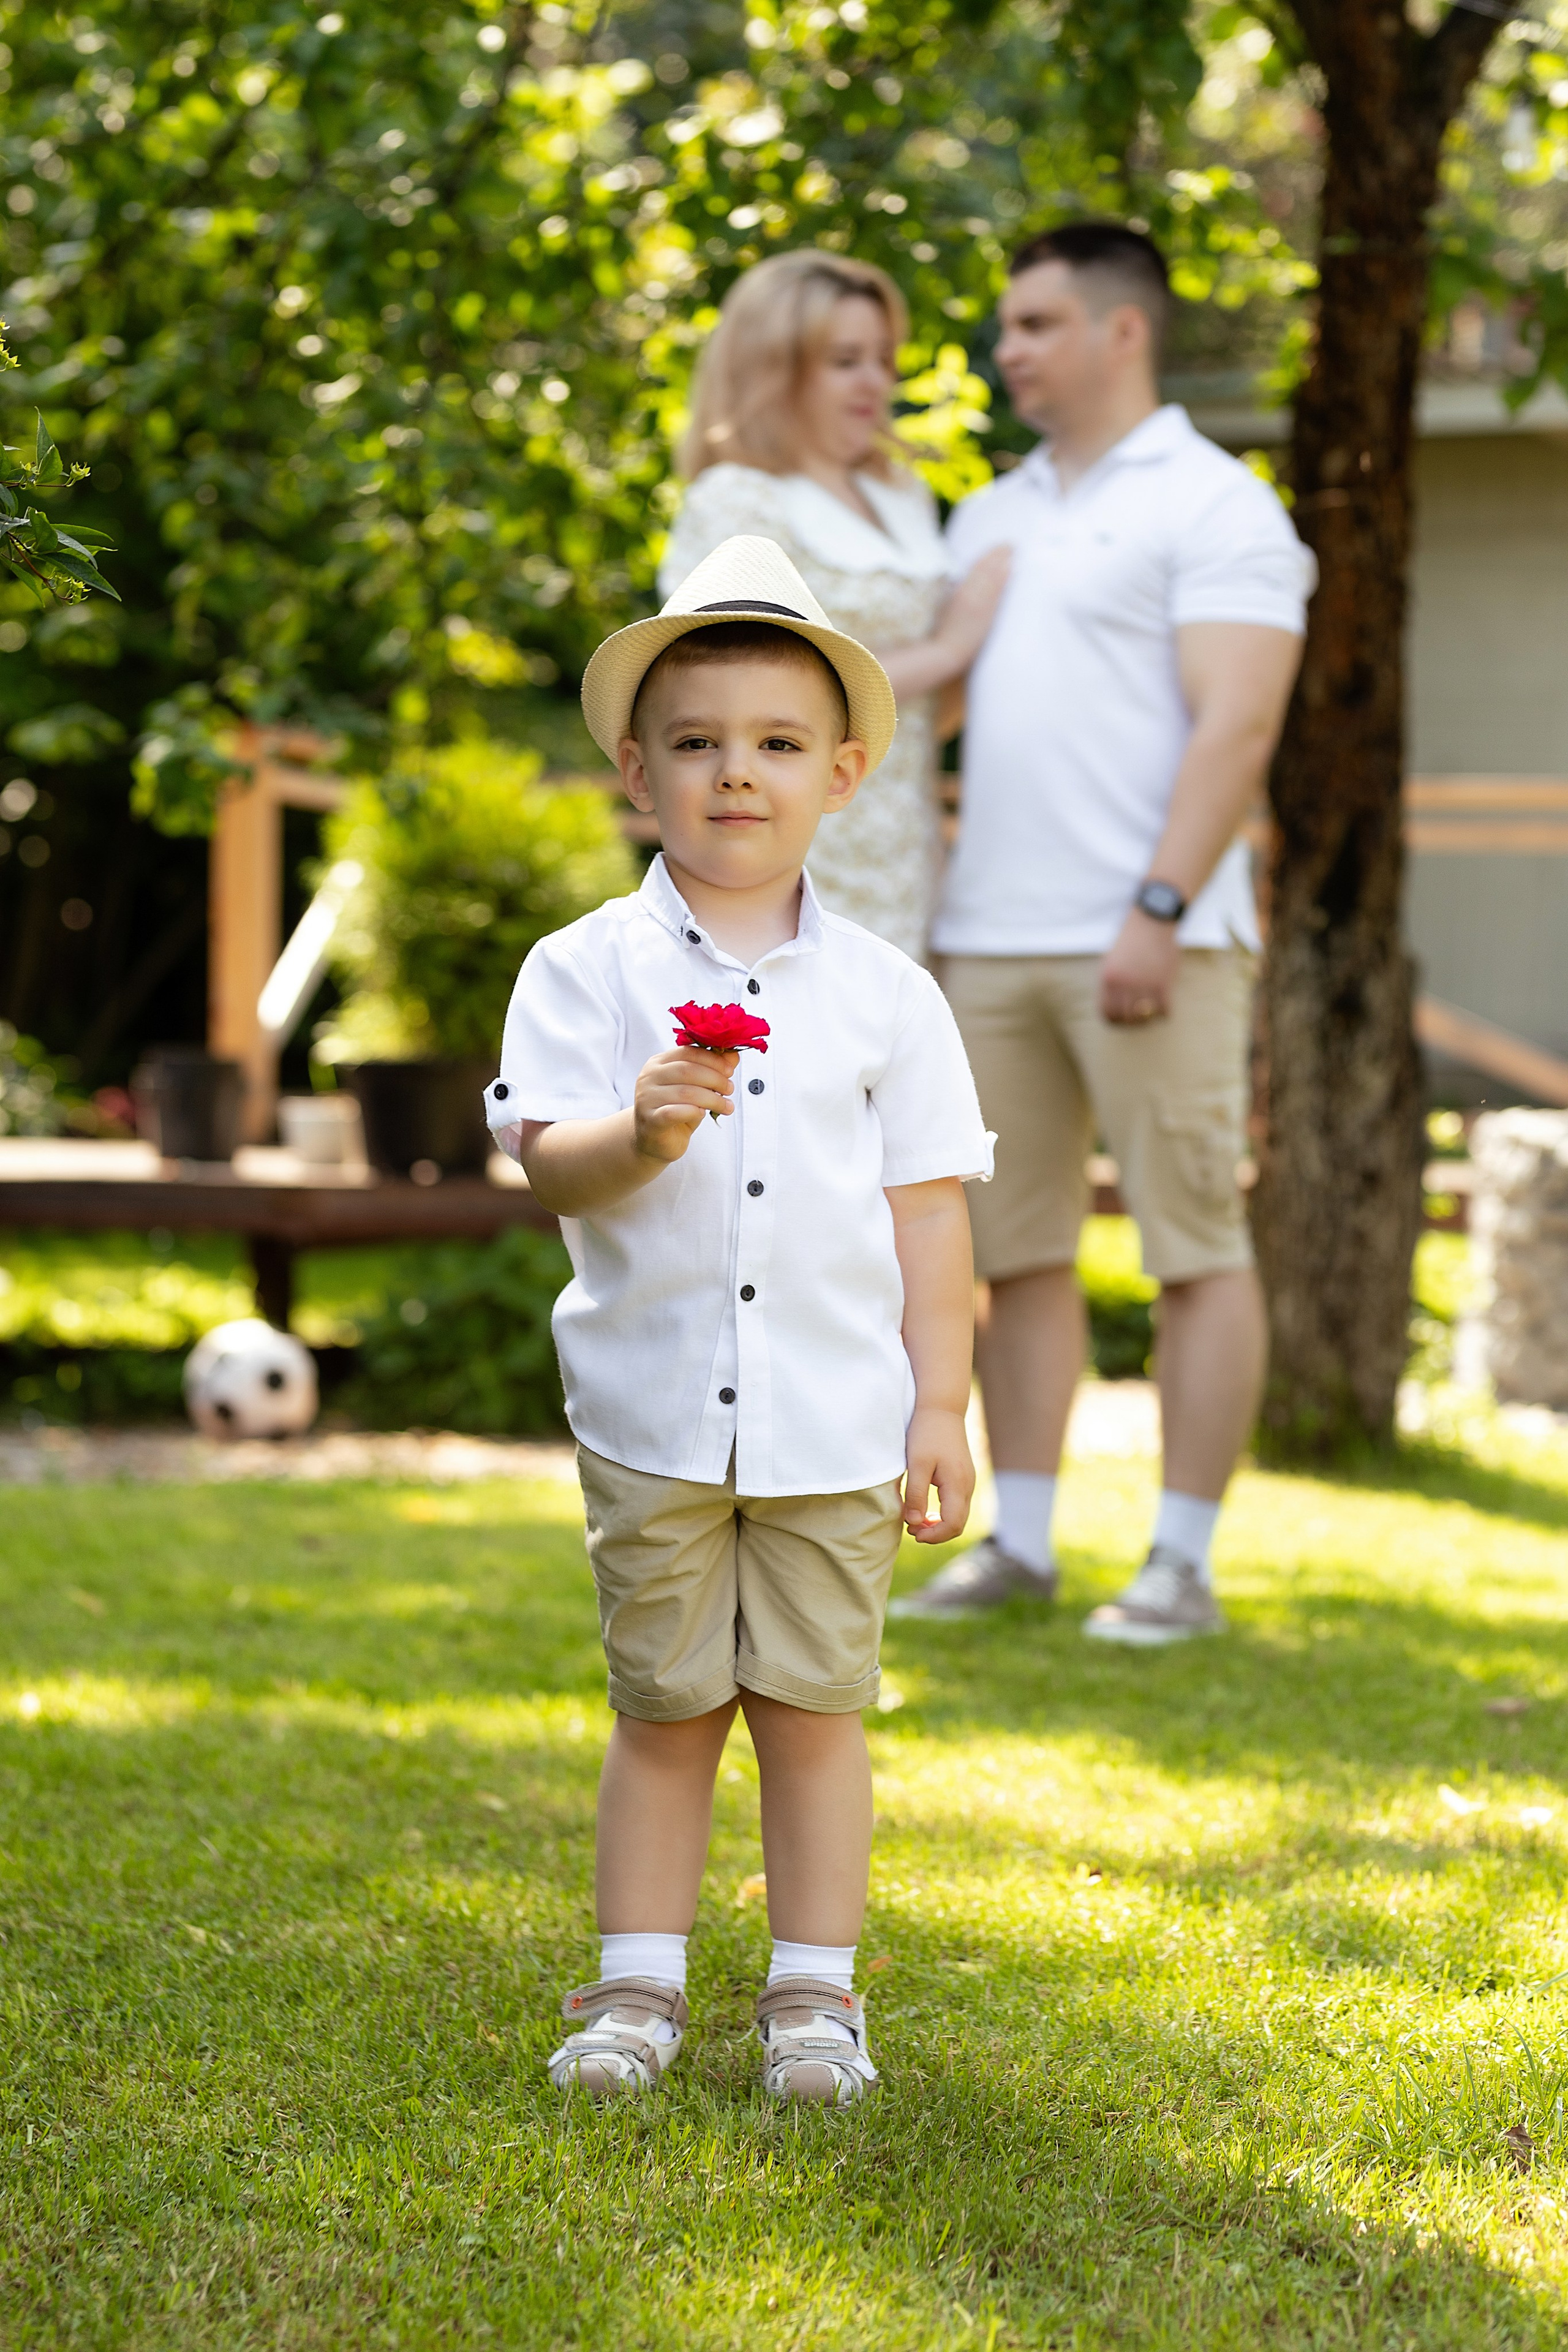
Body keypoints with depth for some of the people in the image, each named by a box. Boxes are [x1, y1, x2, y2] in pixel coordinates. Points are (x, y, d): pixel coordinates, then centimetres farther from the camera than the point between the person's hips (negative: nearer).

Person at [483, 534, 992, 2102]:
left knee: (814, 1712, 6)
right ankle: (638, 1985, 18)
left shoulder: (883, 993, 4)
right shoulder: (588, 970, 0)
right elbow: (549, 1160, -11)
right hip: (652, 1417, -1)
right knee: (661, 1711, 7)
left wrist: (942, 1409, 3)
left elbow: (928, 1213, 6)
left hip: (833, 1425, 1)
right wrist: (642, 1134, -32)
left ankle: (814, 1991, 16)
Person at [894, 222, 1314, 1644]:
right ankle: (1019, 1542, 15)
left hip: (1147, 942, -7)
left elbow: (1236, 728, -14)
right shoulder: (994, 517, 20)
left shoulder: (1213, 507, -4)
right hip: (992, 940, 7)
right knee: (1017, 1251, 8)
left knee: (1195, 1246, -2)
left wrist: (1160, 913, -21)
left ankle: (1183, 1563, 1)